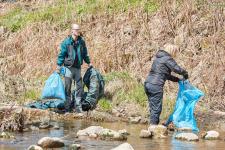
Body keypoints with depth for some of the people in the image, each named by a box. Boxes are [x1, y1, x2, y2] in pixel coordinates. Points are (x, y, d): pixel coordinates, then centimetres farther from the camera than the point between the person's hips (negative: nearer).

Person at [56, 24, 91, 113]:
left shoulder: (81, 42, 5)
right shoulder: (66, 42, -8)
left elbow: (85, 53, 19)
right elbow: (61, 55, -5)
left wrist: (88, 62, 25)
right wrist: (58, 67, -6)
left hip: (78, 68, 4)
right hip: (69, 67, -4)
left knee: (79, 87, 3)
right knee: (67, 88, 0)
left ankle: (78, 106, 9)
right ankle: (68, 106, 8)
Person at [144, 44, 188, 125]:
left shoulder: (158, 58, 21)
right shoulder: (167, 59, -6)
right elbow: (177, 69, -12)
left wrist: (176, 79, 27)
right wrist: (185, 74, 9)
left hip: (147, 83, 9)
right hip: (156, 86, -9)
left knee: (153, 107, 13)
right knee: (156, 108, -2)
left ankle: (153, 125, 16)